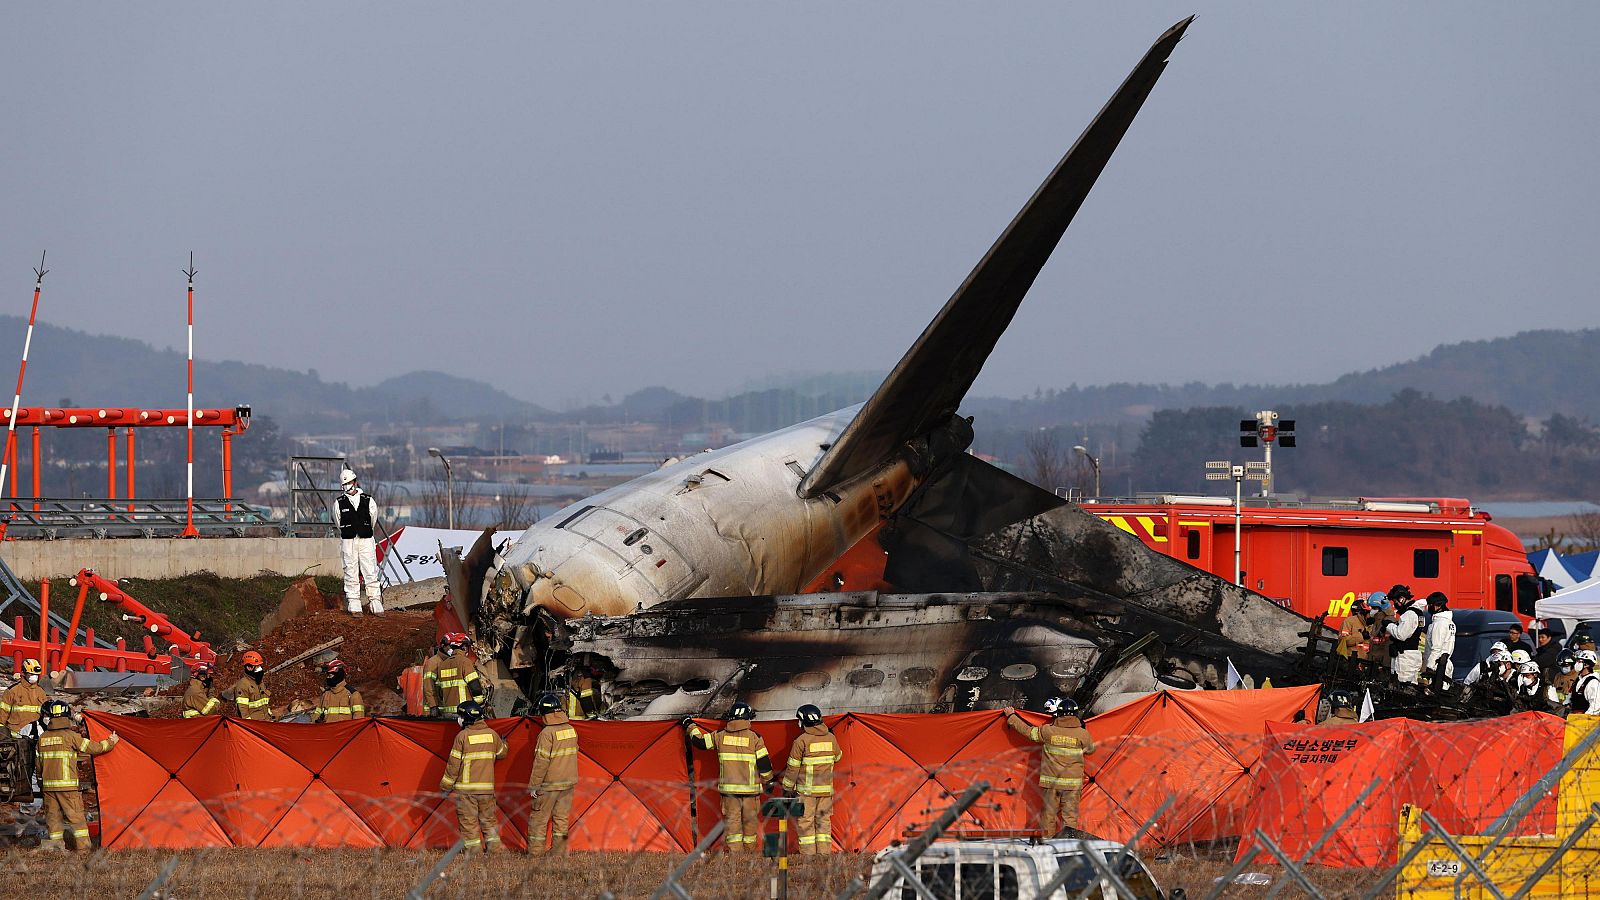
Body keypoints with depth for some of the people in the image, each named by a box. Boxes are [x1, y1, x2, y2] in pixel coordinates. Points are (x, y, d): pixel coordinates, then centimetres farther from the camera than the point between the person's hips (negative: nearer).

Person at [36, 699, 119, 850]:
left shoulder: (42, 738, 7)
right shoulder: (70, 736, -7)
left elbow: (39, 763, 15)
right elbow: (93, 748, -3)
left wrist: (41, 781, 28)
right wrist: (110, 742, 13)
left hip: (48, 785, 4)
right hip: (68, 784, -4)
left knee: (53, 815, 10)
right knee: (76, 816, 0)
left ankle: (55, 844, 10)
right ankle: (83, 846, -1)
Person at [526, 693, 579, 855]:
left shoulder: (547, 733, -18)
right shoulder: (571, 730, 4)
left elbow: (541, 761, -17)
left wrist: (534, 785, -12)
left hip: (550, 784, -7)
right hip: (569, 781, 7)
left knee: (538, 818, 3)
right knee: (561, 817, 12)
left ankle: (535, 852, 4)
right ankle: (559, 851, 13)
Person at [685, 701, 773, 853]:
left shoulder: (721, 736, 0)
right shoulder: (754, 738, -5)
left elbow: (699, 742, 10)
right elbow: (764, 763, -3)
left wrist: (691, 727, 29)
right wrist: (767, 781, 12)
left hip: (728, 787, 1)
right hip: (750, 787, -1)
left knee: (732, 819, 3)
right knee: (750, 819, 9)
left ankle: (735, 852, -5)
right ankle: (749, 852, 16)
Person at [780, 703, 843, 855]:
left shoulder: (801, 741, -12)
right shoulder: (831, 738, 3)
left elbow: (793, 767, -8)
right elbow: (837, 757, 21)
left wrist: (787, 788, 1)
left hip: (806, 790, -5)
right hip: (826, 788, 5)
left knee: (805, 821, 0)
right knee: (823, 820, 11)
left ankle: (808, 856, -4)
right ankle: (824, 854, 8)